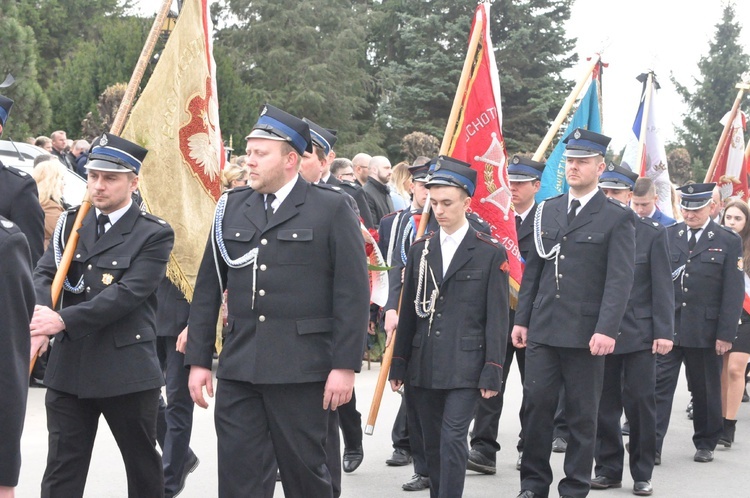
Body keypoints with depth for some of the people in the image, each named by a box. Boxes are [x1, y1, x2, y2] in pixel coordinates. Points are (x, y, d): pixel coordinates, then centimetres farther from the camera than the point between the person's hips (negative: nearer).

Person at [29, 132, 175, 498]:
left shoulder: (154, 235, -6)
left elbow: (128, 293, -17)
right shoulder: (71, 223, 10)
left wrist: (63, 321, -23)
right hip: (69, 369, 4)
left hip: (128, 372, -4)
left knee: (143, 467, 12)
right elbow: (43, 274, -1)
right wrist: (40, 317, -23)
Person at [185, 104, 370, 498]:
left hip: (301, 369, -4)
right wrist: (198, 360, 7)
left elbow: (353, 291, -7)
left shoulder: (331, 208, -3)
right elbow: (207, 289, 12)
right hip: (237, 367, 4)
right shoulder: (231, 208, 10)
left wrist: (345, 365, -11)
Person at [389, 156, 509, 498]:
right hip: (424, 366, 4)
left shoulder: (491, 253, -2)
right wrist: (399, 365, 10)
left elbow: (497, 318, -4)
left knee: (452, 439, -12)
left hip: (465, 366, -4)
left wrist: (492, 372, -9)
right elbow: (408, 311, 13)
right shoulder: (420, 250, 10)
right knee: (433, 444, 10)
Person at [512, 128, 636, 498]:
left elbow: (620, 280, -10)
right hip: (543, 329, 4)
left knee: (582, 414, 5)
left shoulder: (617, 218, -3)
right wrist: (522, 319, 9)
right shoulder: (548, 211, 12)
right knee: (536, 405, 3)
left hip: (586, 335, -4)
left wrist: (606, 330, -19)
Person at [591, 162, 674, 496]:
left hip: (639, 334, -2)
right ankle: (608, 469, 17)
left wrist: (664, 332, -7)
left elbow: (662, 287, -1)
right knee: (604, 404, 6)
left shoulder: (653, 233, 1)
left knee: (640, 403, 1)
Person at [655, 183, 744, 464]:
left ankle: (706, 444, 24)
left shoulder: (729, 241, -1)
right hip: (667, 326, 1)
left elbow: (733, 292, -4)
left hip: (705, 331, -1)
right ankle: (650, 446, -7)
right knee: (659, 385, -6)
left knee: (706, 390, 10)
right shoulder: (667, 236, 6)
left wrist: (726, 334, -9)